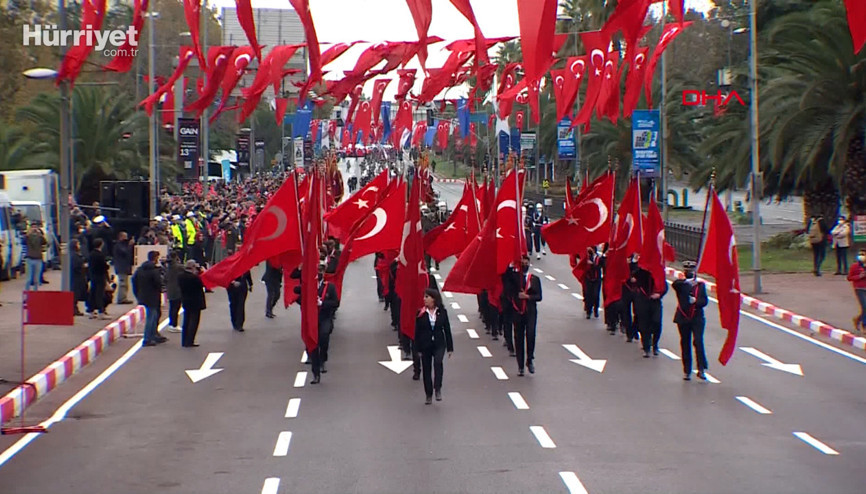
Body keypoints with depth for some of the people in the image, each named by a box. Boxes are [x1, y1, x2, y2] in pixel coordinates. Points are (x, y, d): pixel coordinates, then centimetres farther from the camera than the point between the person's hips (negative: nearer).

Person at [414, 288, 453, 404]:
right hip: (425, 345, 1)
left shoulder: (442, 312, -1)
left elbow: (447, 329, 4)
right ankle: (429, 395, 19)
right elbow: (417, 331, 0)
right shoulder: (421, 313, -2)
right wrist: (417, 349, -3)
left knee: (438, 362, -28)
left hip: (439, 343, -1)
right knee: (426, 369, 6)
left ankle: (438, 388, -21)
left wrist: (450, 347, 3)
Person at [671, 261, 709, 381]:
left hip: (697, 318, 0)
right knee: (685, 344, 5)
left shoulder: (700, 285, 10)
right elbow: (674, 284, -21)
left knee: (698, 342, -13)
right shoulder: (681, 285, 3)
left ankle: (701, 369, -14)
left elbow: (704, 300, 4)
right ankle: (687, 371, 10)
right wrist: (686, 281, -37)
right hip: (683, 318, 0)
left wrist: (696, 301, -16)